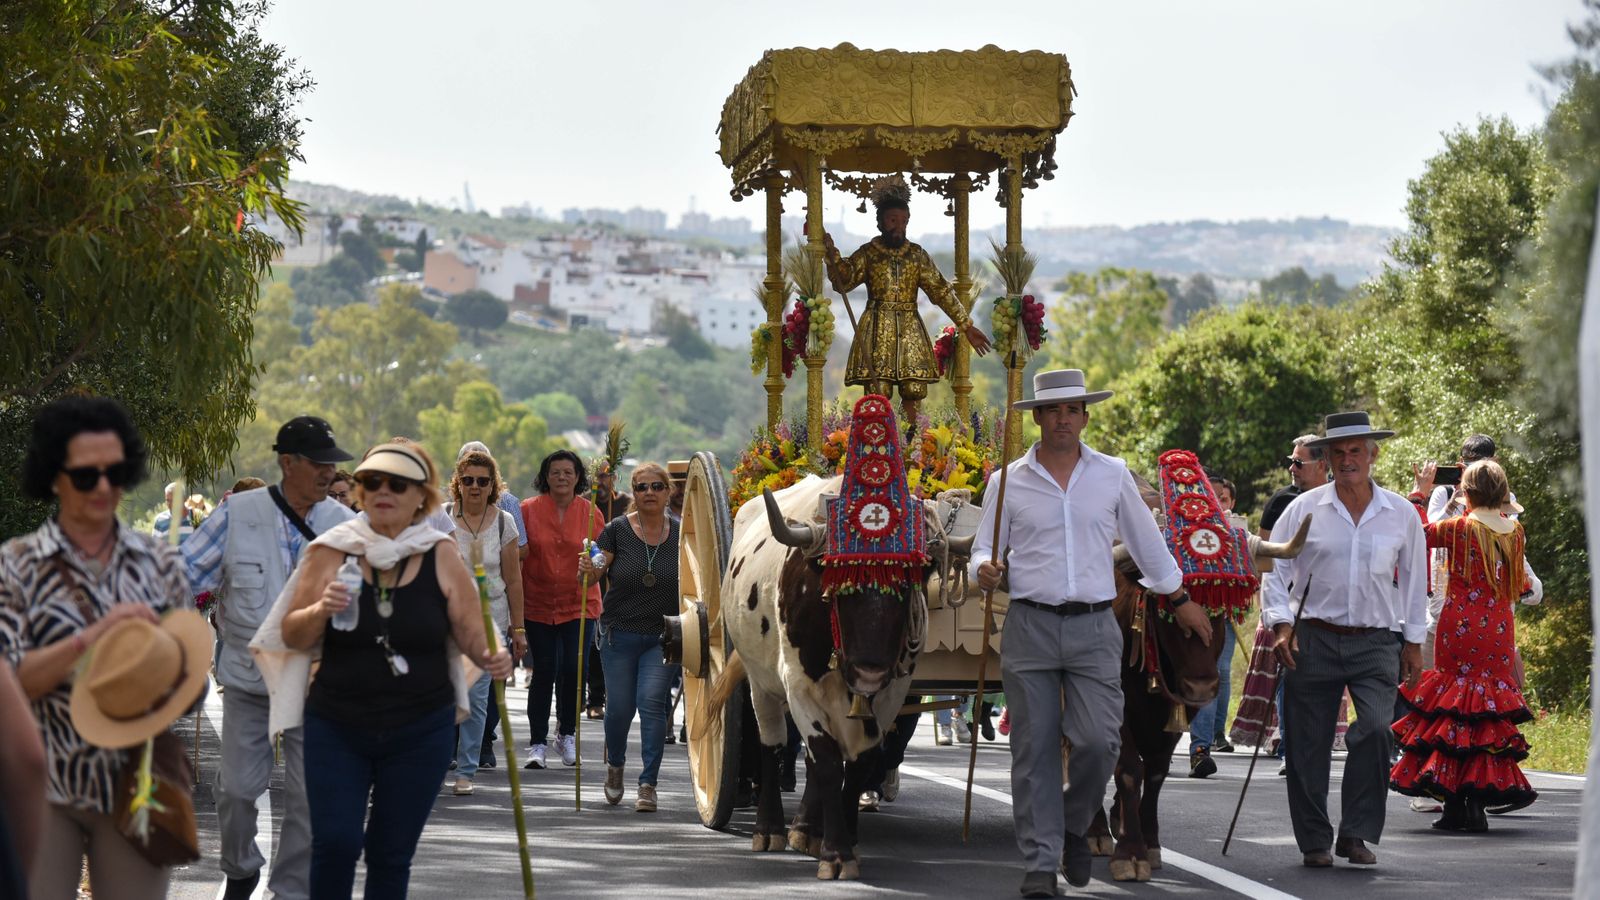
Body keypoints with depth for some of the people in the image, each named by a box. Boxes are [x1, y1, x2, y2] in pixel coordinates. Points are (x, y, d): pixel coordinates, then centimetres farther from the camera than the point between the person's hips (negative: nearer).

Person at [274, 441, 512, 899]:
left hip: (420, 732, 0)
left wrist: (493, 658, -19)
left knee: (392, 853, 6)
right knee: (334, 842, -11)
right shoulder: (331, 551, -1)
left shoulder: (440, 556, 0)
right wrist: (321, 611, -20)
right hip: (336, 727, 0)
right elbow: (292, 636, 1)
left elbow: (473, 633, 3)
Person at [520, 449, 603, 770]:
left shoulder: (590, 512, 2)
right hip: (538, 605, -1)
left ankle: (566, 734, 18)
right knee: (544, 672, -2)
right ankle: (538, 743, 7)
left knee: (573, 670, -5)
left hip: (579, 604, 1)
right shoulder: (529, 510, -1)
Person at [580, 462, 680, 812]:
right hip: (621, 633, 0)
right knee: (620, 706, 4)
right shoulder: (617, 530, -3)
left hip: (664, 635, 0)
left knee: (651, 702, -11)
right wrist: (589, 570, -27)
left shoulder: (680, 534, 1)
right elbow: (596, 571, -5)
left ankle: (648, 784, -4)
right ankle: (614, 764, 34)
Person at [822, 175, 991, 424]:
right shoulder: (868, 253, 5)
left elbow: (942, 291, 9)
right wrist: (831, 252, -20)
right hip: (877, 331, -2)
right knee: (878, 395, -10)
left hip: (910, 331, 2)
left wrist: (966, 326, 6)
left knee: (913, 392, -3)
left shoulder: (917, 255, 10)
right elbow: (843, 281, -7)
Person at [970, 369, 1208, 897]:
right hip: (1030, 626, 0)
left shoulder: (1112, 475, 8)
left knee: (1098, 740, -11)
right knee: (1034, 748, -1)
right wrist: (984, 568, -13)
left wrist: (1179, 600, 23)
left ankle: (1074, 828, 17)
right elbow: (984, 549, 11)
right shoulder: (1009, 482, 5)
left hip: (1094, 627, 0)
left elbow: (1145, 541, 18)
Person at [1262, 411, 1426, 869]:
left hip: (1376, 642, 0)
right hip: (1314, 640, 0)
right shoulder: (1304, 509, 2)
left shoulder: (1401, 514, 7)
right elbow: (1274, 569, 5)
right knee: (1308, 745, 1)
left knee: (1376, 729, -18)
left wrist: (1413, 642, 12)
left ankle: (1356, 833, -8)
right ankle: (1314, 841, 14)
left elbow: (1414, 581, 15)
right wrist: (1280, 623, -7)